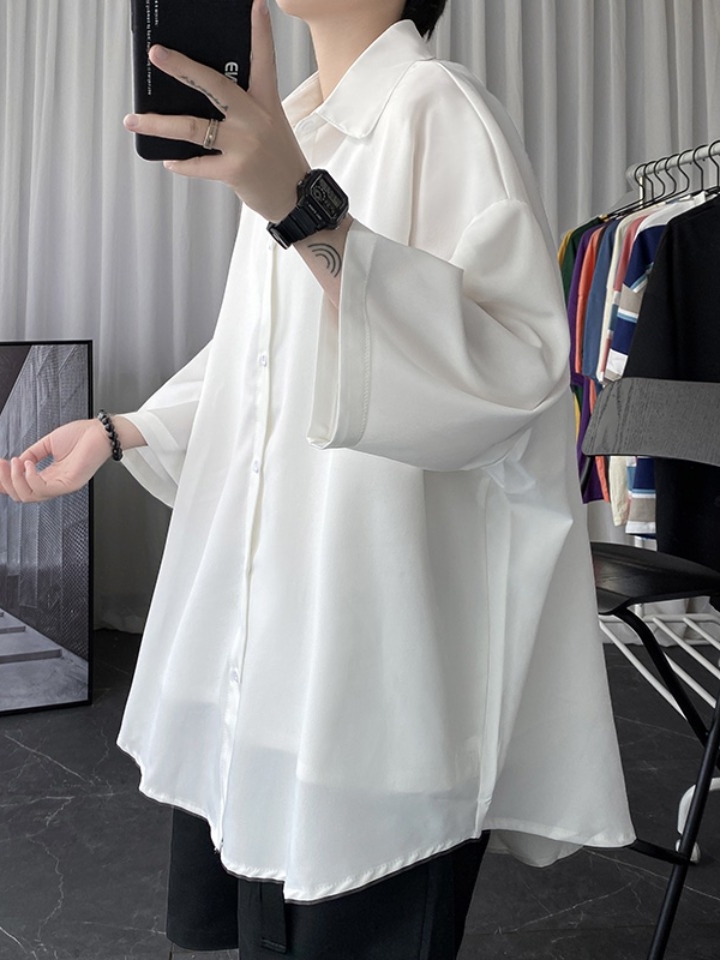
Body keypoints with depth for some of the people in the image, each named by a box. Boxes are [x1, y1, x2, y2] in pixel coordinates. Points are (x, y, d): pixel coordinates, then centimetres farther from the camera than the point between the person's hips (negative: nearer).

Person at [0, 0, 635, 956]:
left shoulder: (438, 108, -9)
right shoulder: (284, 133, 17)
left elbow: (515, 364, -23)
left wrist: (304, 208, -33)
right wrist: (118, 434, 16)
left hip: (376, 630, -7)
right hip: (254, 626, 8)